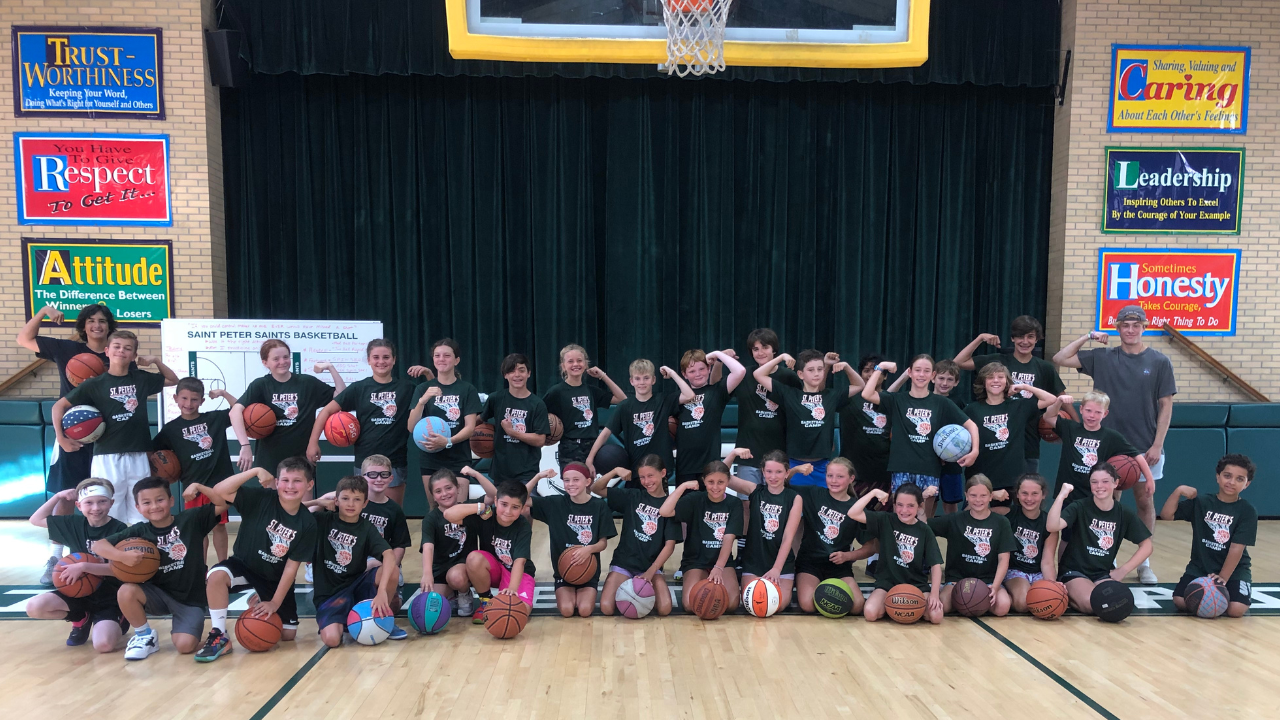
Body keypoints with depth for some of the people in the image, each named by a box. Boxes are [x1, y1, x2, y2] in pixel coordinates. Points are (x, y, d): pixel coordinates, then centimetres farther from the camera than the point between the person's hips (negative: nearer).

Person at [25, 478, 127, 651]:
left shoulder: (119, 529, -15)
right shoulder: (75, 524, 0)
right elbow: (36, 520, 12)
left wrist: (84, 566, -28)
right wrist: (58, 497, 0)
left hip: (110, 598, -5)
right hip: (79, 591, 5)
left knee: (103, 645, -25)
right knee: (34, 607, -19)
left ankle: (117, 622, 13)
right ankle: (81, 619, 10)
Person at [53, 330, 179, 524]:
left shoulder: (142, 379, 8)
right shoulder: (95, 384, 0)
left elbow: (173, 380, 22)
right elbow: (59, 406, 5)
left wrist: (156, 360, 9)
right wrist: (61, 438, -3)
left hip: (139, 457, 3)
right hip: (107, 458, -2)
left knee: (140, 515, 7)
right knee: (108, 515, 0)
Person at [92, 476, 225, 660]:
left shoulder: (190, 519, -7)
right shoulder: (139, 531, -4)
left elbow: (223, 504, -11)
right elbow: (98, 545, -7)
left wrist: (198, 486, -19)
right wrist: (123, 556, -25)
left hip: (190, 598, -3)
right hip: (158, 594, 3)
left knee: (185, 645, -22)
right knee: (126, 592, -28)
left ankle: (176, 628, 17)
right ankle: (145, 636, -2)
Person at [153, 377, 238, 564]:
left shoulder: (215, 418, 0)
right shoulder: (171, 428, 1)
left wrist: (224, 394, -10)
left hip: (219, 482, -1)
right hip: (193, 485, 1)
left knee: (219, 526, 9)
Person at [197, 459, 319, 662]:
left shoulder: (307, 523, -16)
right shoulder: (260, 499, -18)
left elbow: (291, 566, -13)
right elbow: (219, 491, -30)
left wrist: (275, 603, -14)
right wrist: (256, 471, -35)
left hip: (276, 579, 2)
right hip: (243, 565, -2)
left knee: (287, 634, 3)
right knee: (216, 575, -36)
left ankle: (258, 604, 33)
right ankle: (220, 636, -18)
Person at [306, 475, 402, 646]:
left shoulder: (367, 528, -4)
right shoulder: (324, 520, -2)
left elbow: (389, 555, -21)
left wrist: (382, 590, -35)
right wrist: (318, 502, -8)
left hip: (357, 586, 1)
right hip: (329, 593, -1)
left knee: (391, 571, -27)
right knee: (331, 639, -28)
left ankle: (385, 618, 0)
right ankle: (347, 620, 9)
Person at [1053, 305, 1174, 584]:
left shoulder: (1159, 361, -1)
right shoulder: (1102, 357, 2)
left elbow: (1166, 405, -1)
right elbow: (1060, 359, 0)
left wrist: (1157, 445, -6)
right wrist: (1088, 337, -4)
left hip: (1145, 446, 0)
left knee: (1145, 501, 7)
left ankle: (1144, 563, 20)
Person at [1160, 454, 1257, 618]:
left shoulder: (1248, 511, -8)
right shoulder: (1200, 502, -3)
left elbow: (1237, 548, -13)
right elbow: (1166, 515, -9)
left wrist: (1223, 577, -19)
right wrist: (1178, 491, -21)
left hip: (1234, 569, -1)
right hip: (1200, 566, 1)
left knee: (1235, 610, -24)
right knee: (1181, 602, -18)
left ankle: (1224, 592, 11)